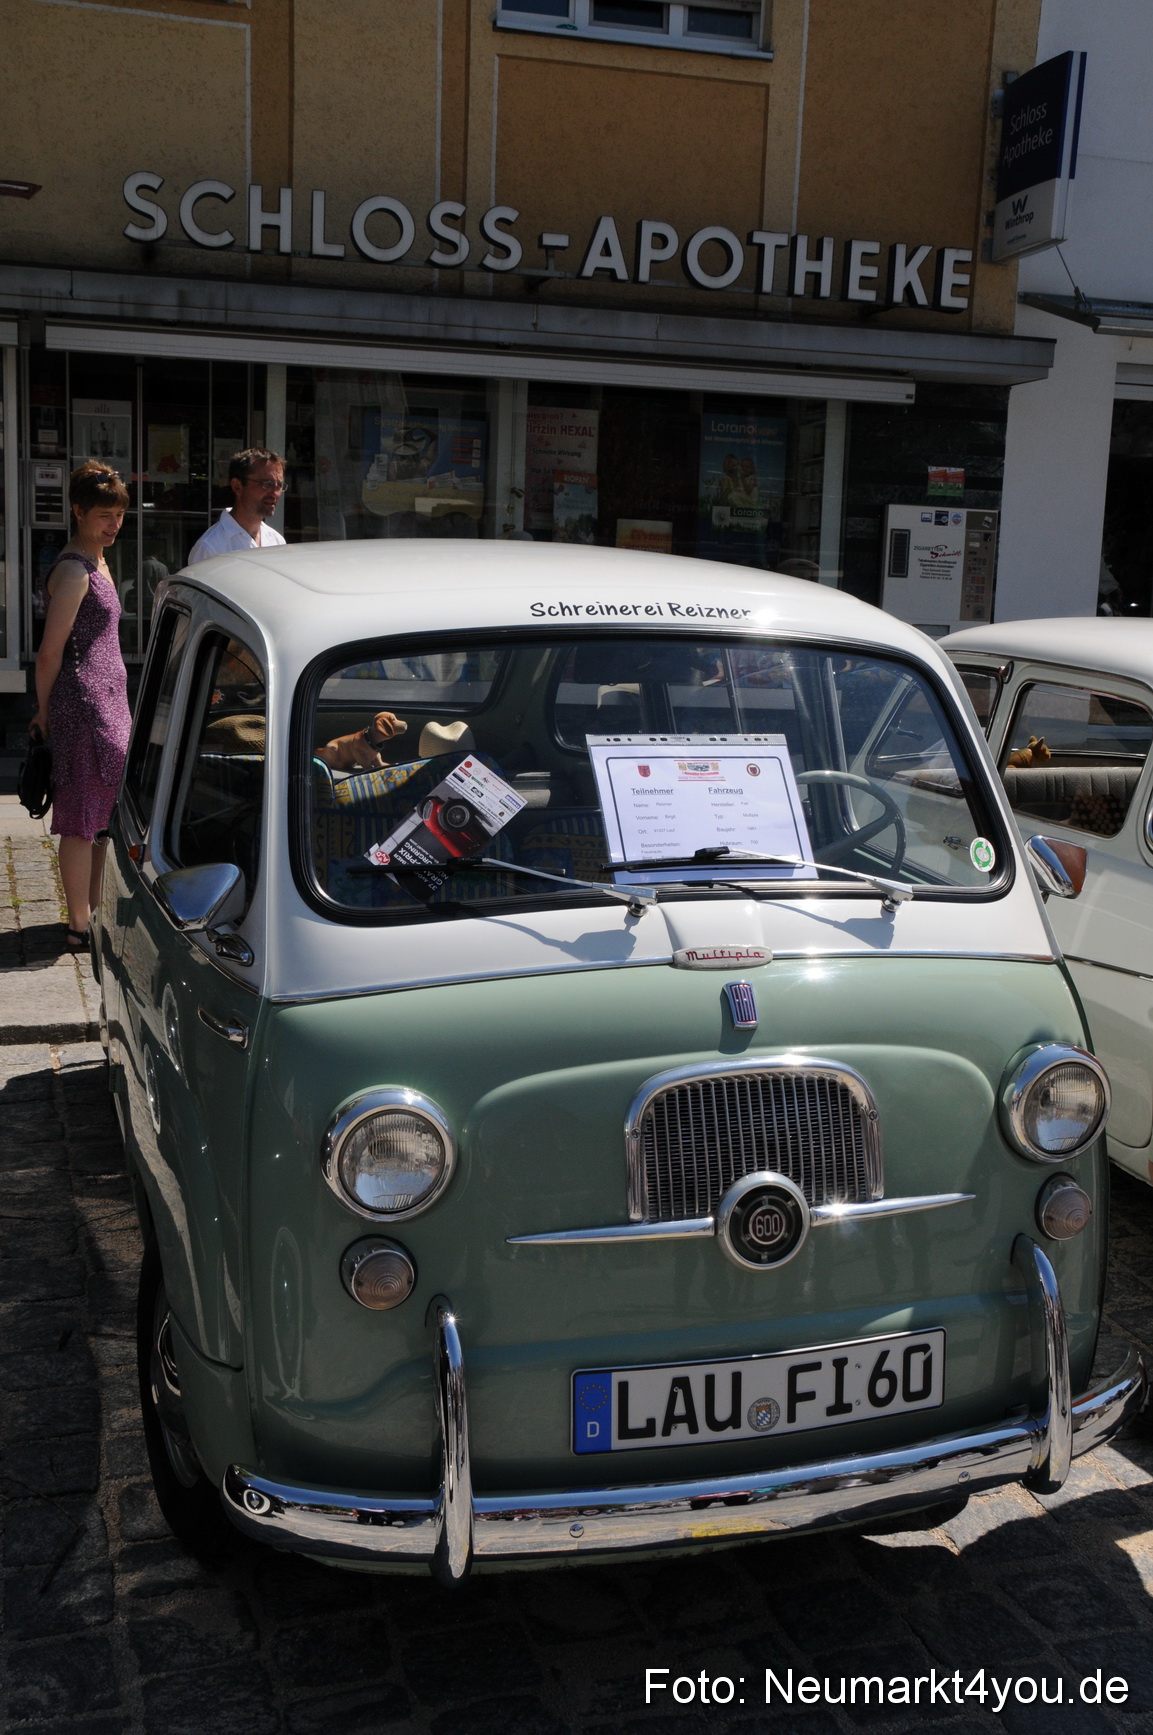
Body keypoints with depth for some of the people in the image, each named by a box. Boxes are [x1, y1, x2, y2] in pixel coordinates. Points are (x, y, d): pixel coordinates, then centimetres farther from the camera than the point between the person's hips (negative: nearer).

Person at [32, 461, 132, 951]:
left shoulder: (97, 563, 17)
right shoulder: (73, 570, -14)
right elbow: (50, 652, -15)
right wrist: (45, 711, -6)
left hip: (108, 700, 10)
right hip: (83, 703, -10)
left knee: (105, 813, 16)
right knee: (83, 817, -3)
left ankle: (96, 910, 28)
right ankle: (79, 926, 4)